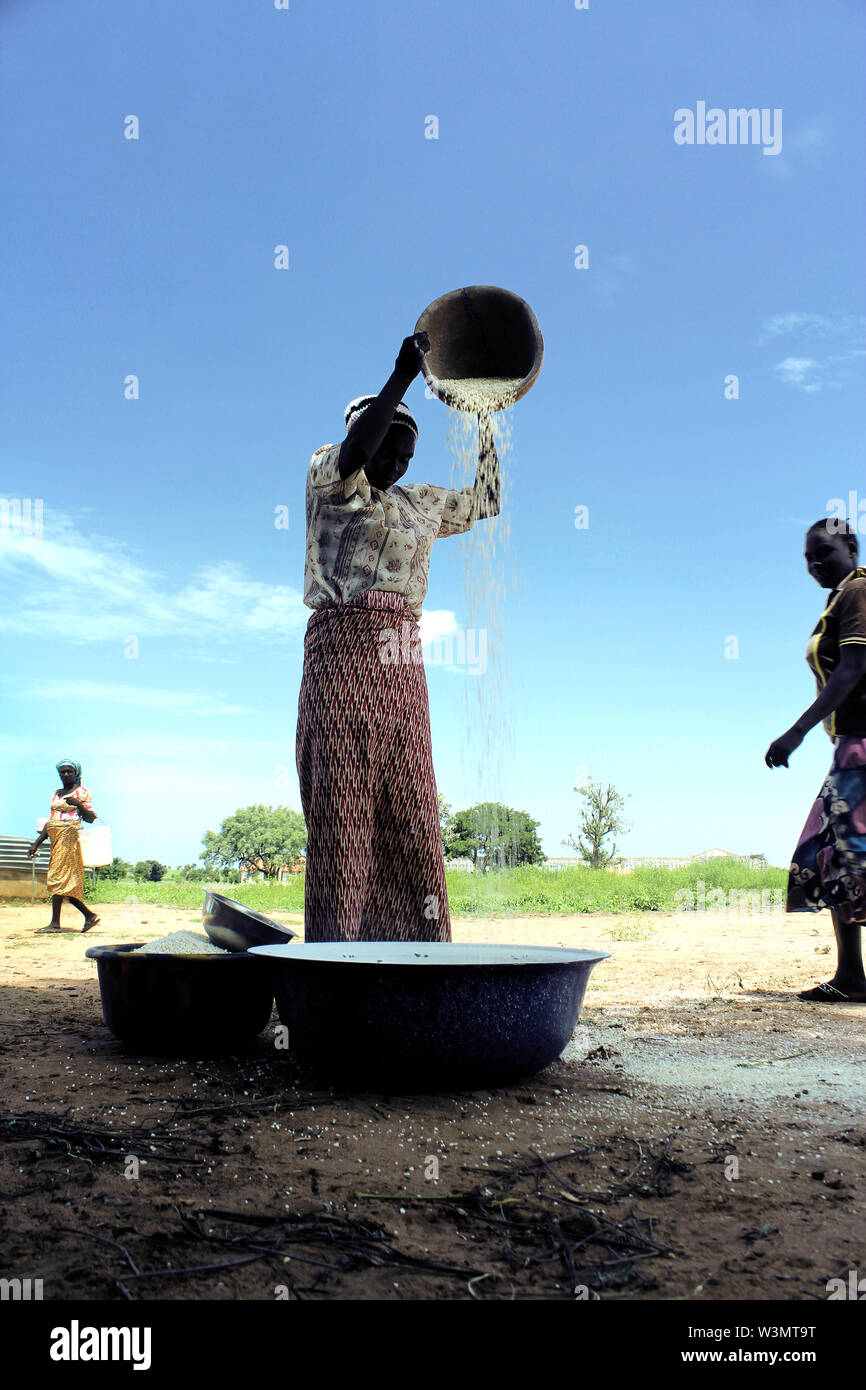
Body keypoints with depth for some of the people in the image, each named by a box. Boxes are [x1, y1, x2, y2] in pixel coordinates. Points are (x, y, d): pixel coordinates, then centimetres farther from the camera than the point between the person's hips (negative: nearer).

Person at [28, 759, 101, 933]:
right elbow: (50, 822, 21)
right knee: (65, 882, 3)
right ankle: (89, 915, 9)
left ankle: (55, 923, -12)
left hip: (69, 837, -8)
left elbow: (90, 819, -5)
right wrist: (37, 843, 16)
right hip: (56, 839, 8)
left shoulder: (81, 792, 1)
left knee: (59, 877, -13)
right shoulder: (57, 794, 21)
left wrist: (77, 804, -20)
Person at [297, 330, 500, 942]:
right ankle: (335, 944, -8)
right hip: (343, 651, -6)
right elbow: (353, 452, -15)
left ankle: (412, 943, 5)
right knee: (341, 802, -9)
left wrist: (484, 420, 30)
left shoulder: (421, 503, 24)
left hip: (404, 664, 6)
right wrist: (402, 377, -16)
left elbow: (487, 499, 34)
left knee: (410, 811, 1)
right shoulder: (328, 477, 7)